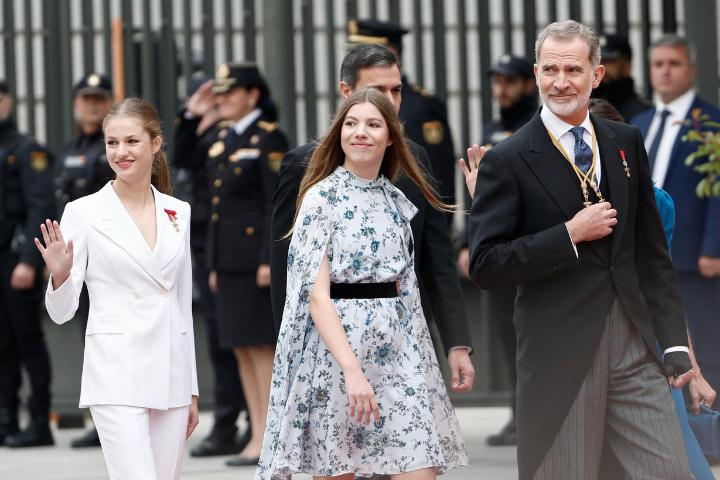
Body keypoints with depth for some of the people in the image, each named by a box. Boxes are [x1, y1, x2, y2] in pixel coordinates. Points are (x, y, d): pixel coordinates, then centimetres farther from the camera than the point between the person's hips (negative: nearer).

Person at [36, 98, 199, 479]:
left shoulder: (177, 213, 10)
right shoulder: (84, 212, -3)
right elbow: (61, 312, -2)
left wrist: (192, 389, 14)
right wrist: (60, 275, -23)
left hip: (171, 374, 5)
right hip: (117, 375, -5)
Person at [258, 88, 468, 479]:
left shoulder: (397, 201, 12)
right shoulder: (322, 197, -4)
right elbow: (316, 294, -12)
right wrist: (352, 369, -22)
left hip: (398, 352, 5)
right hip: (336, 347, -5)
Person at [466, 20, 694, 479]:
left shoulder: (626, 143, 9)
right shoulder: (507, 161, -6)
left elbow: (652, 250, 11)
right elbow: (486, 265, -10)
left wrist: (675, 340, 5)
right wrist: (570, 234, -16)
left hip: (634, 344, 4)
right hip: (560, 351, -4)